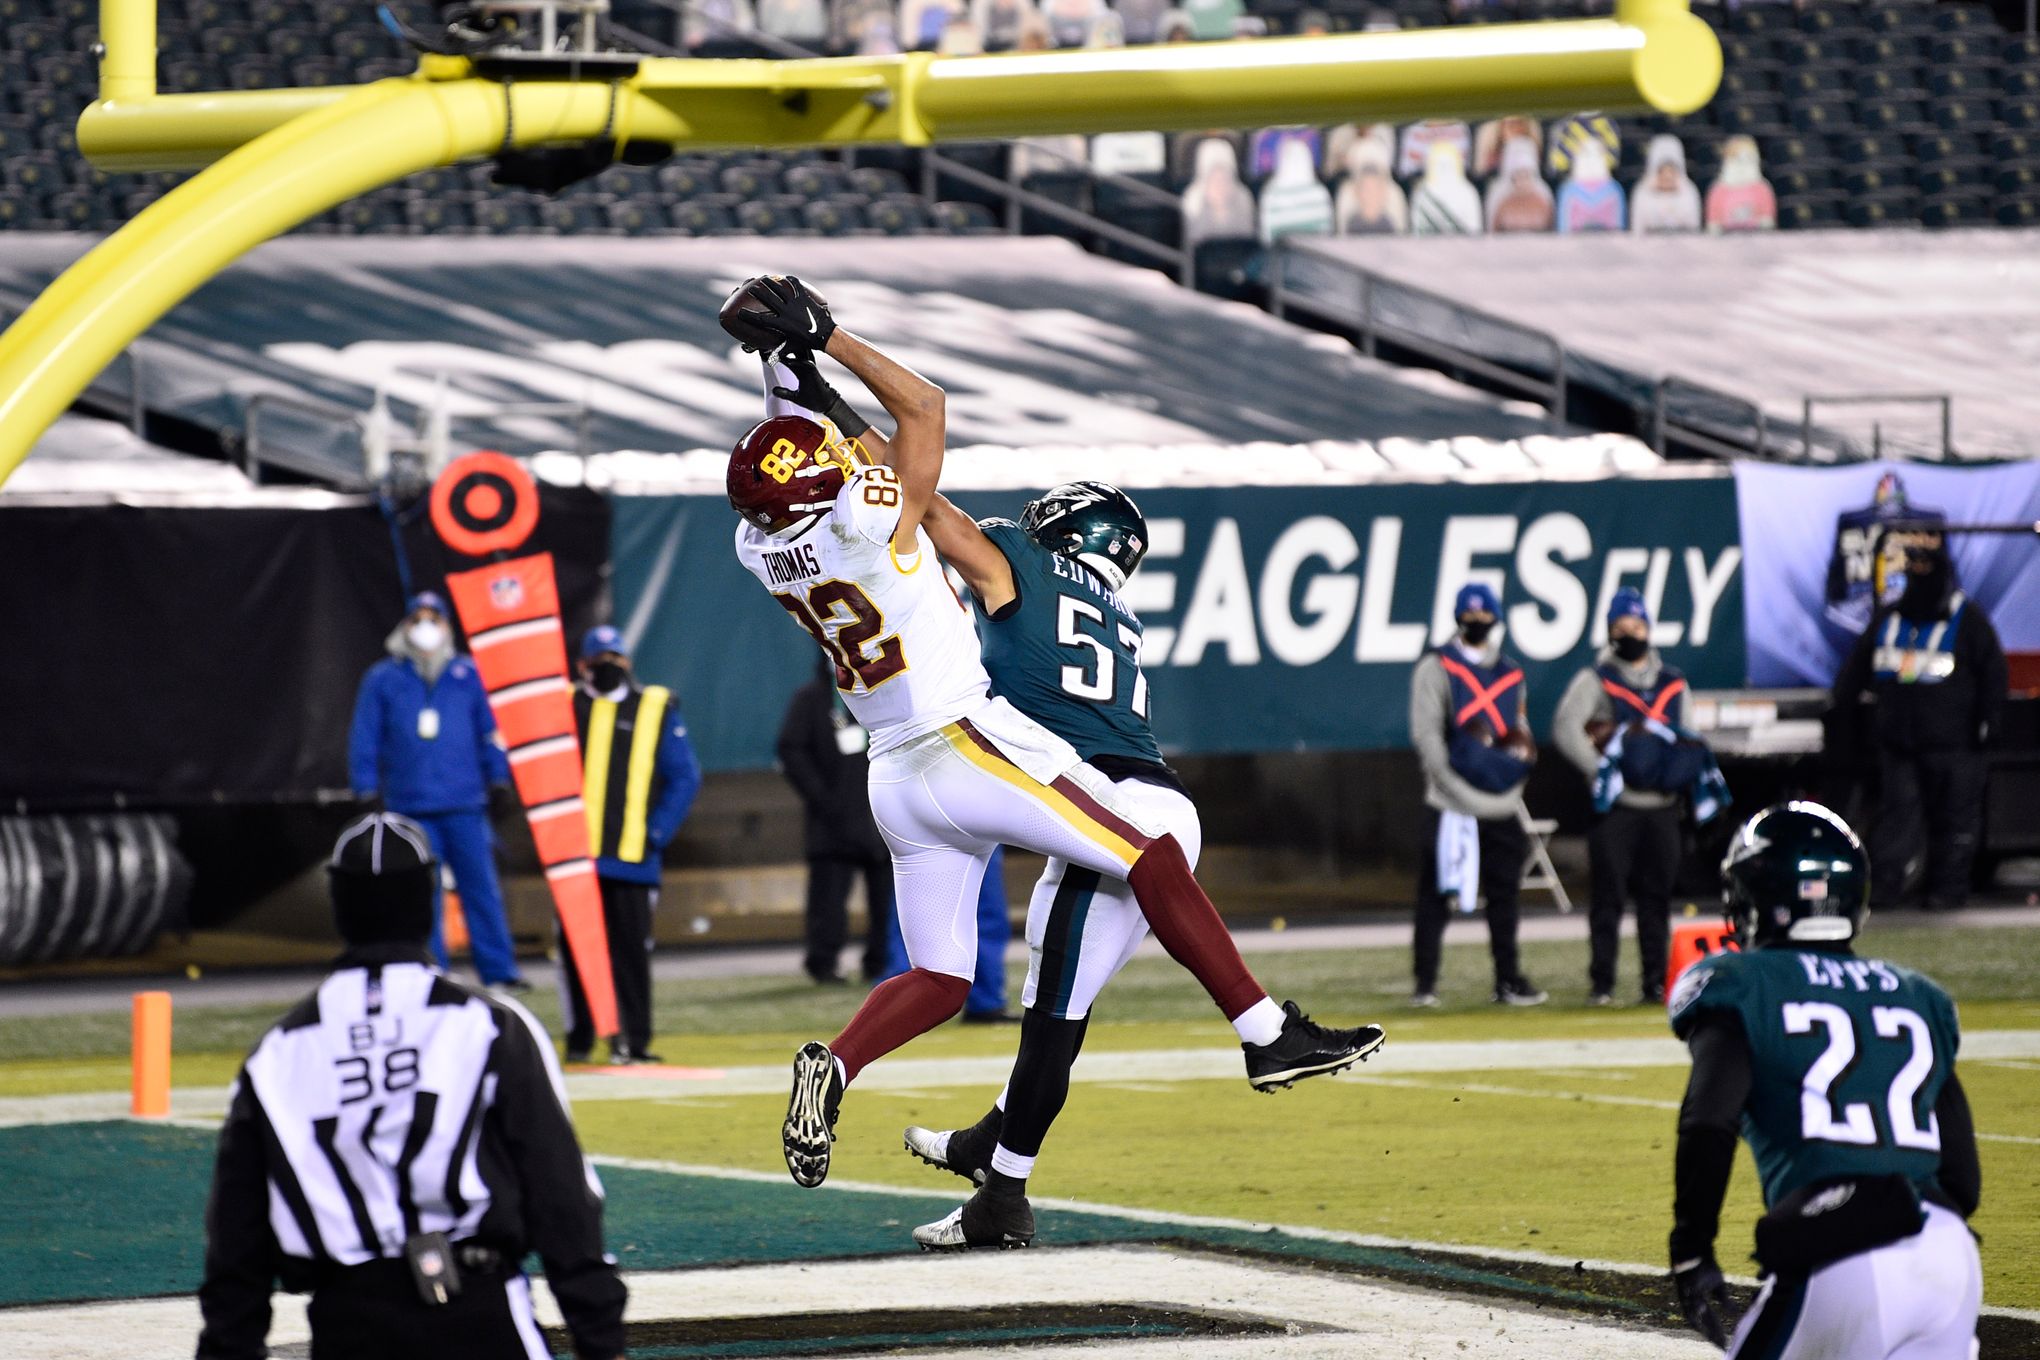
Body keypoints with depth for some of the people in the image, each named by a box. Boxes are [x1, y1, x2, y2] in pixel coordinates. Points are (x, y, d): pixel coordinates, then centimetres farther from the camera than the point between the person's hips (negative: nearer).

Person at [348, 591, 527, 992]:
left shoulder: (466, 675, 8)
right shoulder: (382, 680, 6)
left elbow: (490, 732, 14)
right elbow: (364, 740, 8)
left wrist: (498, 781, 9)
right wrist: (367, 793, 2)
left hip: (465, 806, 0)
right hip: (410, 805, 0)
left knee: (481, 887, -2)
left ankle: (498, 970, 1)